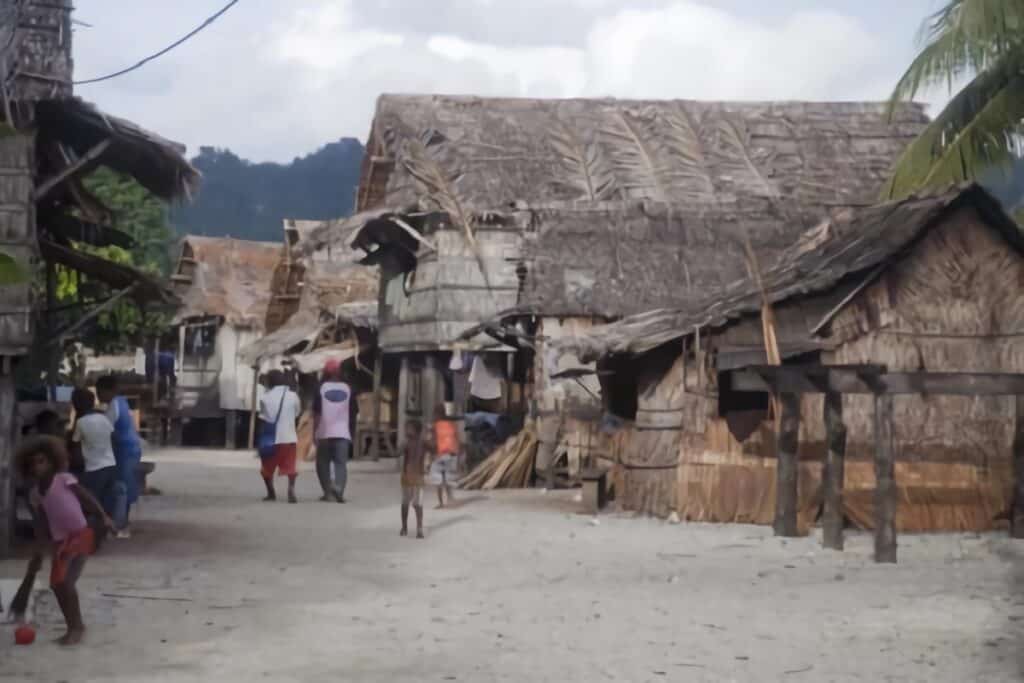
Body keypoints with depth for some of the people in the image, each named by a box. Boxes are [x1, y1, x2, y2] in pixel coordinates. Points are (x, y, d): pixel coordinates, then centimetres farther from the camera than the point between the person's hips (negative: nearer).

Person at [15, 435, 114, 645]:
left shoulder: (64, 479, -8)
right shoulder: (36, 493, 9)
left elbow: (87, 498, -9)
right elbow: (41, 524, 13)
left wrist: (104, 517, -18)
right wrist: (38, 551, 10)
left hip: (79, 536, -7)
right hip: (60, 541, 7)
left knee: (65, 583, -14)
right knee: (57, 585, 6)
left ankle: (76, 627, 0)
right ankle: (74, 627, 20)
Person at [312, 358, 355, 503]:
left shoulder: (321, 388, -2)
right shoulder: (347, 388, 7)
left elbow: (317, 413, -6)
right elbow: (352, 412, 11)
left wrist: (314, 431, -2)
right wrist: (351, 431, 21)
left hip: (324, 433, -1)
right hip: (342, 432, 1)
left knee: (323, 463, 12)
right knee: (341, 463, -3)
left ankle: (328, 492, 8)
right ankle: (338, 489, -24)